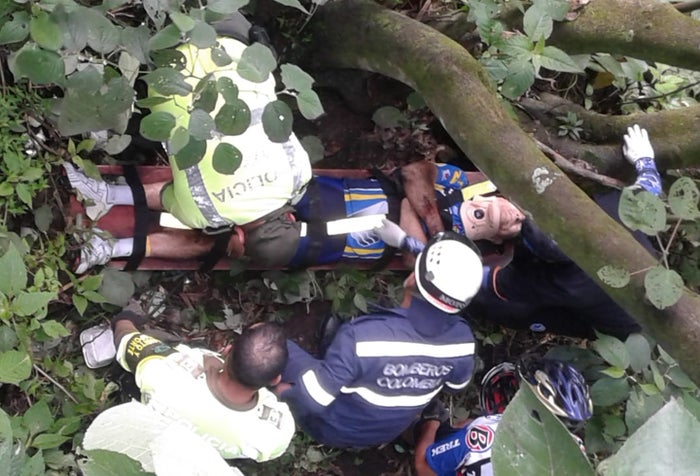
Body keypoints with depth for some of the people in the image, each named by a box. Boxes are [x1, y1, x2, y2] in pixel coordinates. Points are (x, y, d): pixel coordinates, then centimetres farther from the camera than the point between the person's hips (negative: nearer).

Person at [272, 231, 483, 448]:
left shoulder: (362, 336, -41)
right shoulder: (462, 339, -24)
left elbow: (312, 399, -31)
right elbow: (455, 386, -1)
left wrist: (281, 391, -9)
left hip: (333, 428, -4)